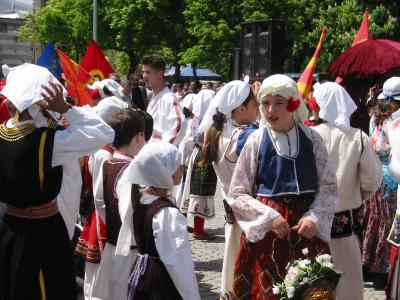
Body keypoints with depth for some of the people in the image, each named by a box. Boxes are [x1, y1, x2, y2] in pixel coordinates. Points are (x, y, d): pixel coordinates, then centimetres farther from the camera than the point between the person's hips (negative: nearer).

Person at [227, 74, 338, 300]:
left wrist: (314, 217, -12)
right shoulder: (256, 142, -4)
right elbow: (237, 194, -1)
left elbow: (329, 186, 3)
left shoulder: (312, 139, 0)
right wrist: (268, 216, -12)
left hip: (307, 229, 1)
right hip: (267, 230, -1)